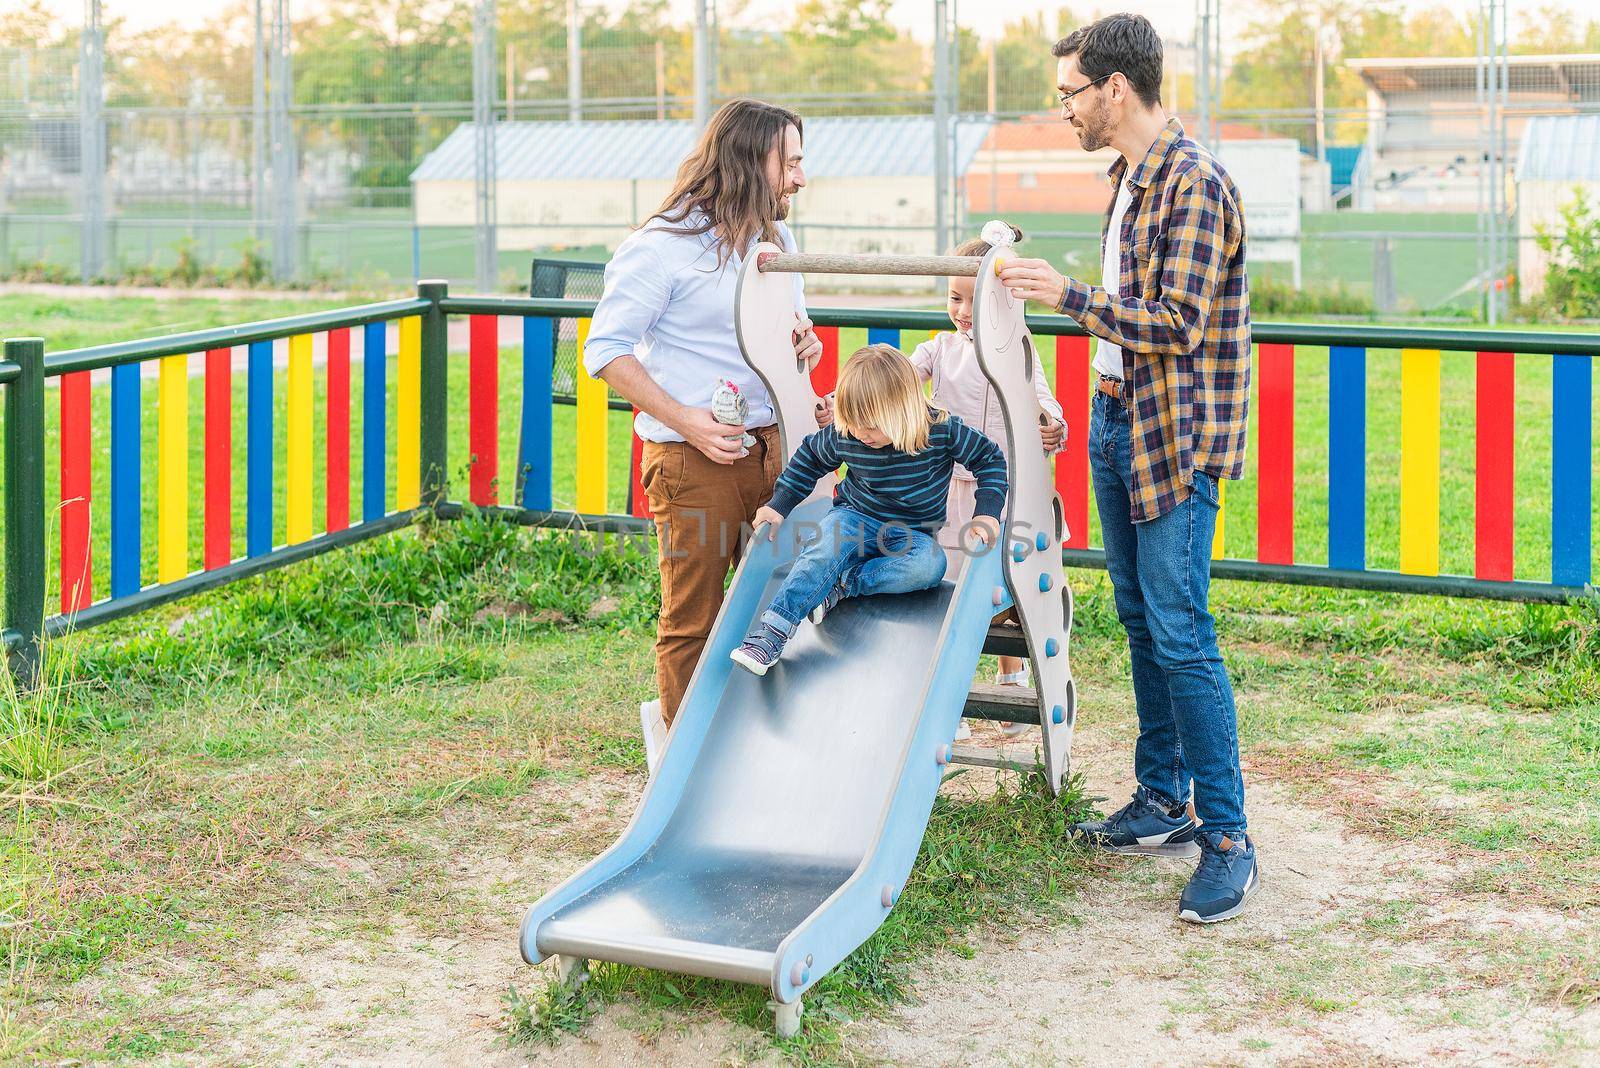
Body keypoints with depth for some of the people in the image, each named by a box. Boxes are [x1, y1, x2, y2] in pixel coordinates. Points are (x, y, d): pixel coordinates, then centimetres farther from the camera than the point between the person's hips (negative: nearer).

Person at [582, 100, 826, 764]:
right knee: (692, 621, 1)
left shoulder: (776, 239, 14)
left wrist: (804, 343, 2)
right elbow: (606, 350, -11)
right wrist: (687, 421, -19)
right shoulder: (663, 246, -10)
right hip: (692, 458, -7)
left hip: (770, 448, 7)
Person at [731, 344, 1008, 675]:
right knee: (825, 548, -35)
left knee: (930, 564, -35)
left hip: (912, 533, 0)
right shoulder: (843, 437, -13)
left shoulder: (943, 431, -19)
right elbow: (809, 457, 8)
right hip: (855, 517, 0)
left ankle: (840, 584, -29)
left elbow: (991, 459, -5)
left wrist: (987, 513, -16)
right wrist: (779, 504, 4)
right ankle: (770, 634, -42)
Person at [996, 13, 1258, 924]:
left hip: (1176, 439, -9)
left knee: (1180, 633, -10)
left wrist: (1069, 294, -19)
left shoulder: (1195, 183, -17)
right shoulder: (1130, 176, 13)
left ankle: (1228, 838, -4)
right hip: (1119, 423, 9)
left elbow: (1177, 324, -22)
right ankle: (1163, 802, 24)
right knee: (1141, 621, 14)